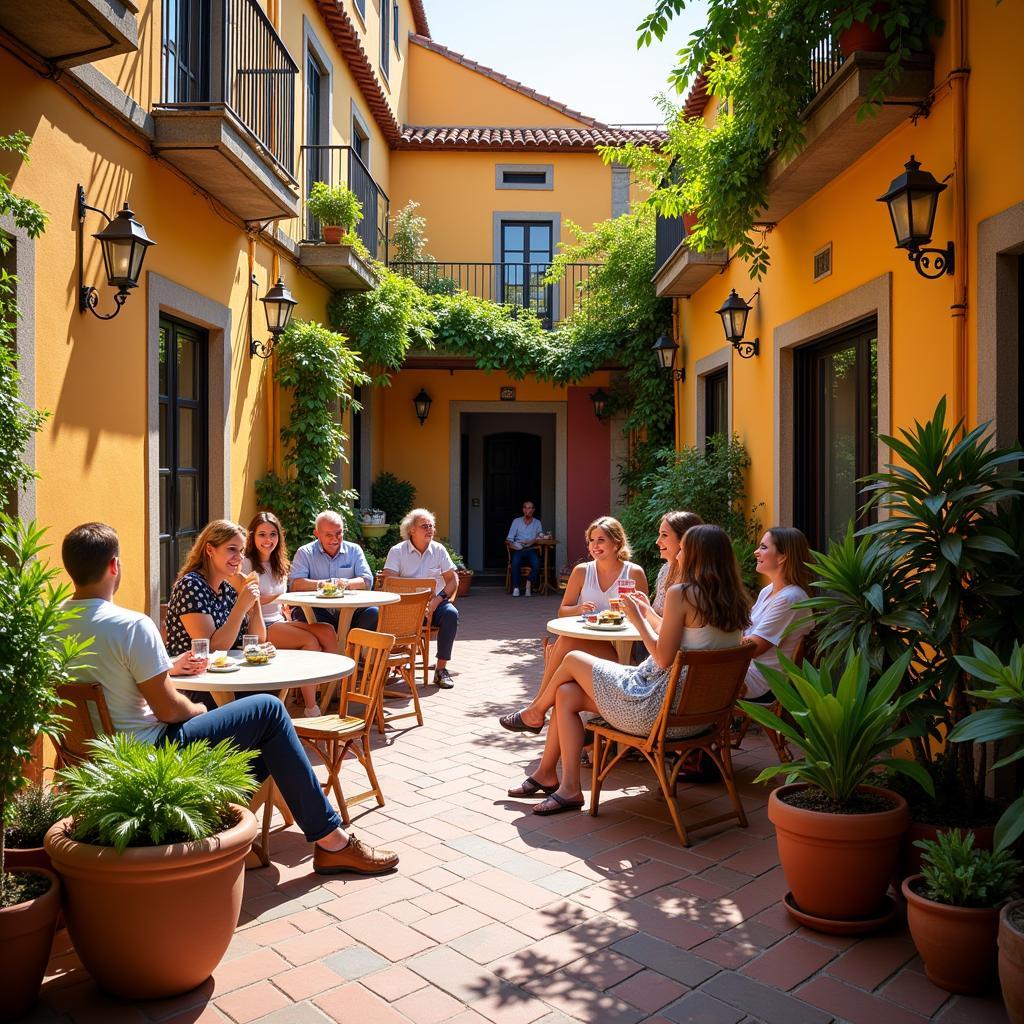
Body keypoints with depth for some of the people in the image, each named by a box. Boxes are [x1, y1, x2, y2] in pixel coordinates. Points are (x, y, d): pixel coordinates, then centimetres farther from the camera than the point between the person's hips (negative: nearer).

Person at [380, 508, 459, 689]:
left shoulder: (439, 550, 6)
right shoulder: (398, 551, -2)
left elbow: (453, 580, 4)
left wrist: (437, 601, -14)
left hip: (434, 602, 2)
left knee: (451, 614, -29)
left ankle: (441, 669, -20)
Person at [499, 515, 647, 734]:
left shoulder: (634, 573, 4)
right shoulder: (582, 571, 12)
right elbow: (562, 611, 14)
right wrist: (579, 609, -8)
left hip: (619, 647, -4)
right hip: (582, 642, 4)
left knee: (567, 643, -32)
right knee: (555, 648, -31)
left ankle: (535, 710, -25)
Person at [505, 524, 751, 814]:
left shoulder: (681, 594, -17)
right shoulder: (736, 601, 7)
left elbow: (663, 658, -19)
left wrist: (638, 618, -5)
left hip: (661, 708, -8)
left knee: (573, 659, 11)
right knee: (567, 694, 12)